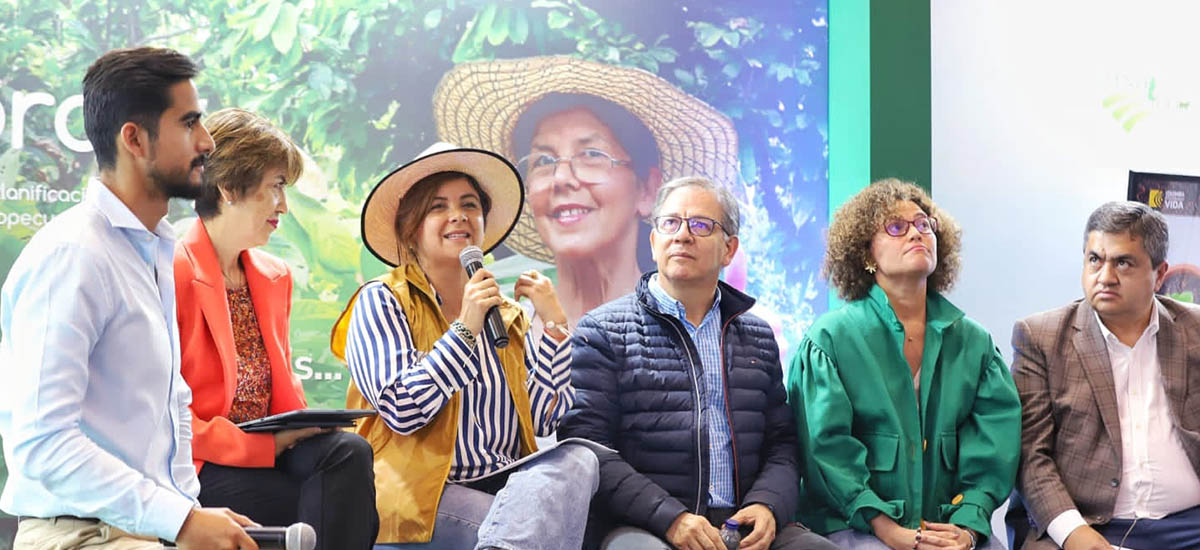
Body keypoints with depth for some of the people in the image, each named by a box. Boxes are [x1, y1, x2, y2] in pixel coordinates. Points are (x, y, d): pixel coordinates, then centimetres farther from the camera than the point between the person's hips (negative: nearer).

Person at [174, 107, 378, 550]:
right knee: (340, 510, -25)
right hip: (198, 469, -6)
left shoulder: (275, 277, 16)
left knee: (349, 450, -25)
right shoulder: (172, 274, -9)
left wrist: (301, 428, -2)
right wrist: (262, 444, -18)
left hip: (269, 450, 7)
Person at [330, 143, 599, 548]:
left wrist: (554, 324, 1)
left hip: (504, 485, 6)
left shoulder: (508, 314, 17)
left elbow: (543, 419, 5)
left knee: (577, 458, -28)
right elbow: (400, 410, -13)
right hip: (418, 495, -6)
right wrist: (465, 329, -14)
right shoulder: (381, 302, 2)